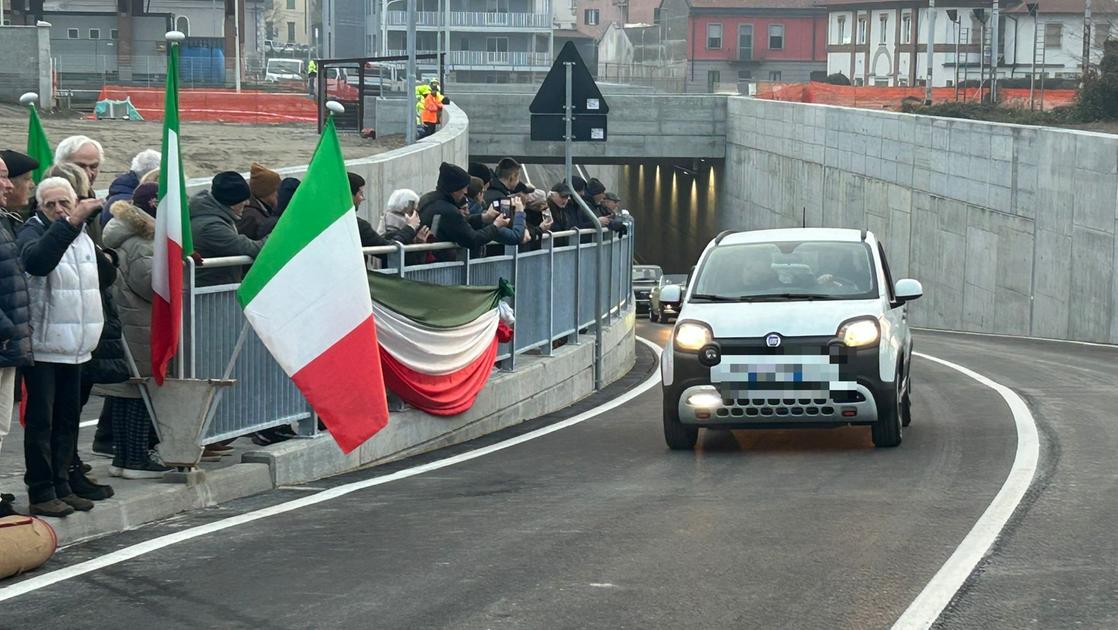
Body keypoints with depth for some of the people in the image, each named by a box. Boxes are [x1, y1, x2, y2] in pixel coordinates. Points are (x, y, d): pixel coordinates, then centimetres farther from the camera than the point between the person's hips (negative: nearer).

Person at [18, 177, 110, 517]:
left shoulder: (82, 236, 14)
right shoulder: (32, 232, -8)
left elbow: (106, 276, 24)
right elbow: (36, 260, -34)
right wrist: (69, 223, -42)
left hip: (75, 346, 7)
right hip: (43, 345, -7)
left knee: (68, 418, 11)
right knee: (41, 420, -5)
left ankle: (62, 487, 19)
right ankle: (41, 493, -2)